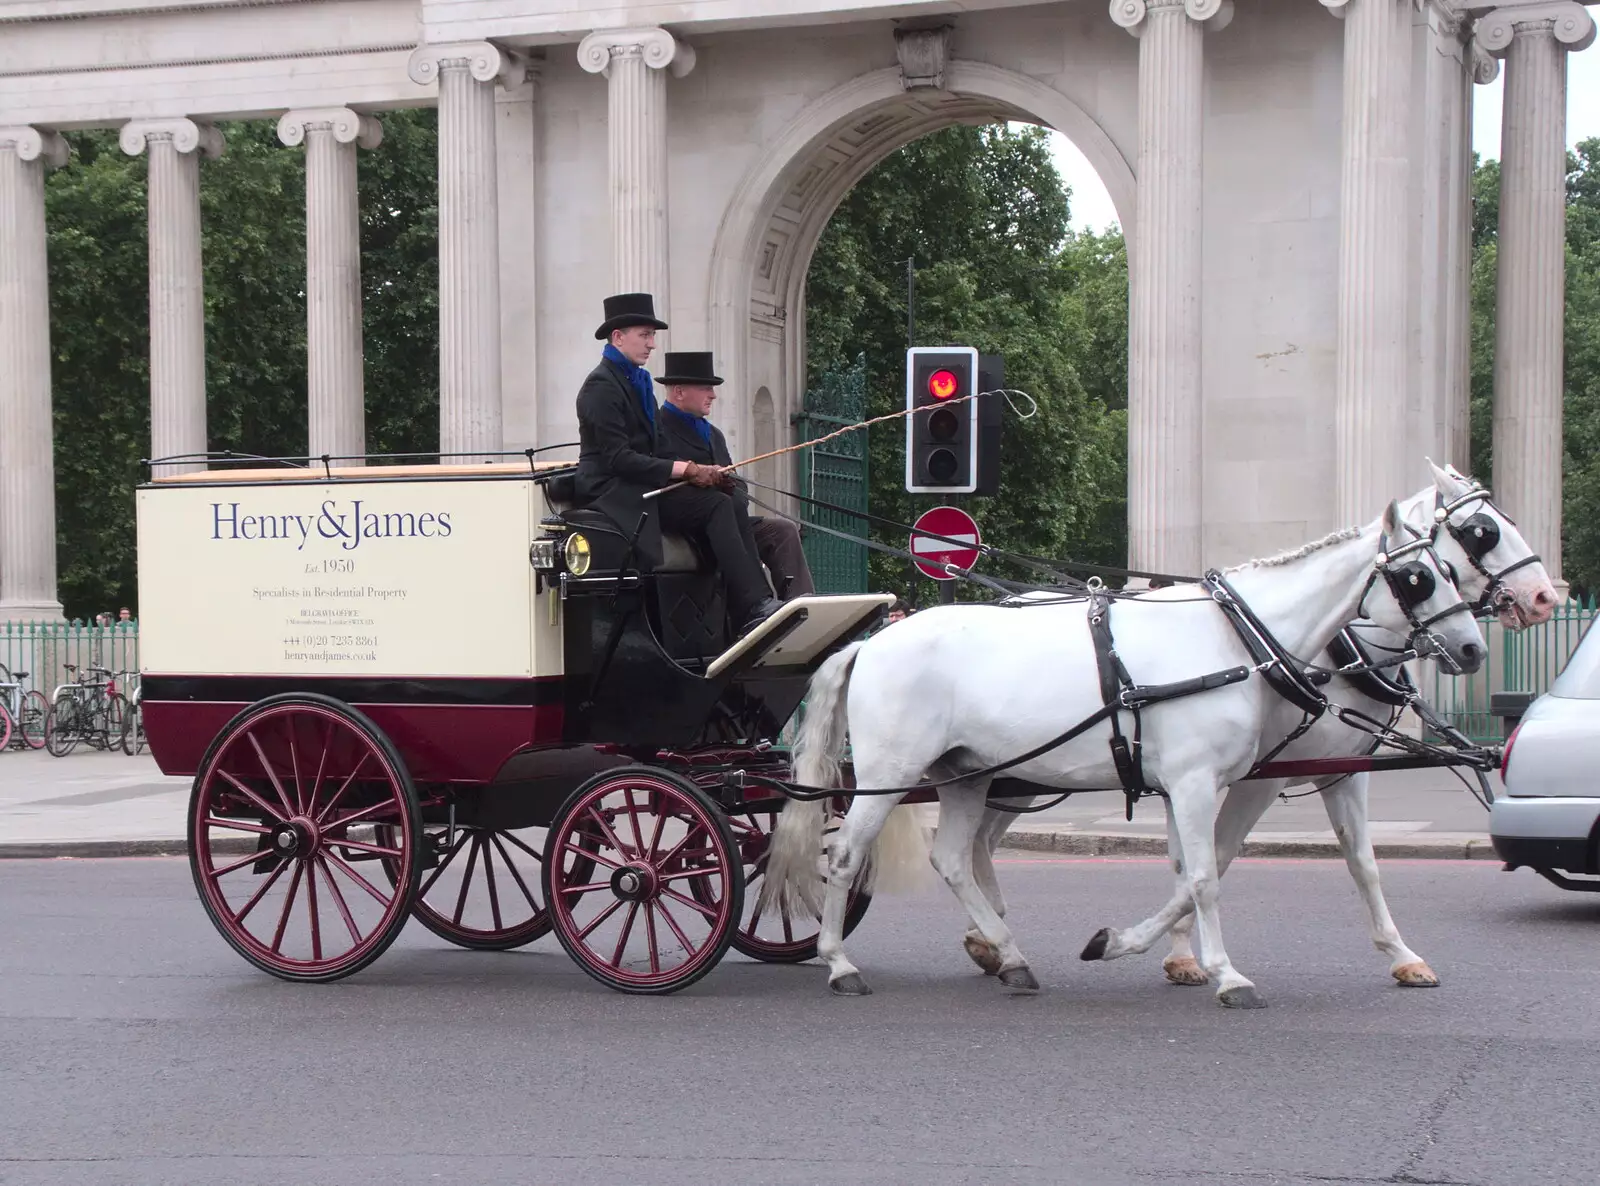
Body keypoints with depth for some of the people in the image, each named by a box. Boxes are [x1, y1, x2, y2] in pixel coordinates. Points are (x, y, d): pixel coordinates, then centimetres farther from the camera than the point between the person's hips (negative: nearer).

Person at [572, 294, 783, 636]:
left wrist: (702, 471, 2)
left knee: (731, 504, -13)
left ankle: (756, 603, -24)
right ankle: (753, 610, -31)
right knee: (718, 506, -24)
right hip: (614, 493, -8)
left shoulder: (637, 380, 20)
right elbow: (618, 458, -18)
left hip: (641, 486, 8)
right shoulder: (602, 386, -9)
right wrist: (685, 470, -20)